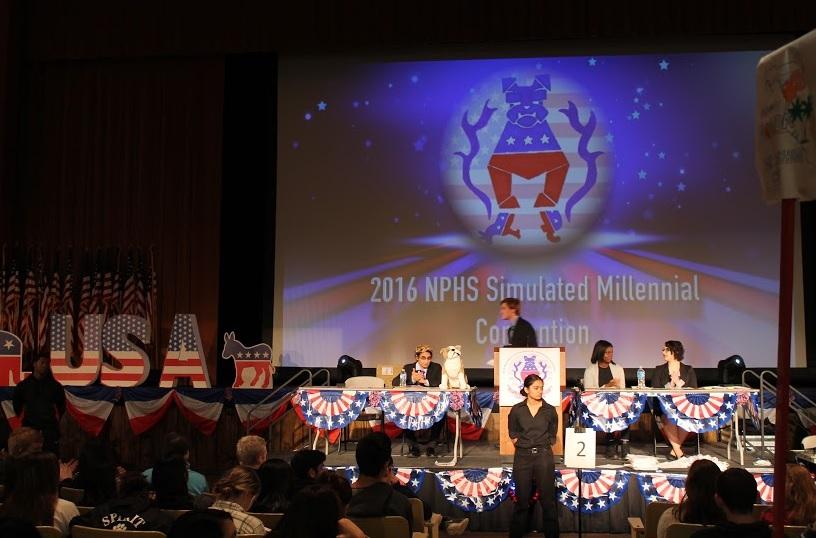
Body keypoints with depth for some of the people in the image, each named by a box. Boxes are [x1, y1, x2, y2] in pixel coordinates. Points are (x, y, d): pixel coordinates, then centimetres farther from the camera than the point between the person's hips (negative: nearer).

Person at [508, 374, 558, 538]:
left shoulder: (550, 410, 2)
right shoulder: (517, 410, 1)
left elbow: (552, 434, 13)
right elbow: (513, 433, 12)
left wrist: (542, 448, 5)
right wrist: (523, 445, 4)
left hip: (544, 456, 0)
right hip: (523, 457, 0)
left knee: (547, 498, 1)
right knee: (522, 499, 5)